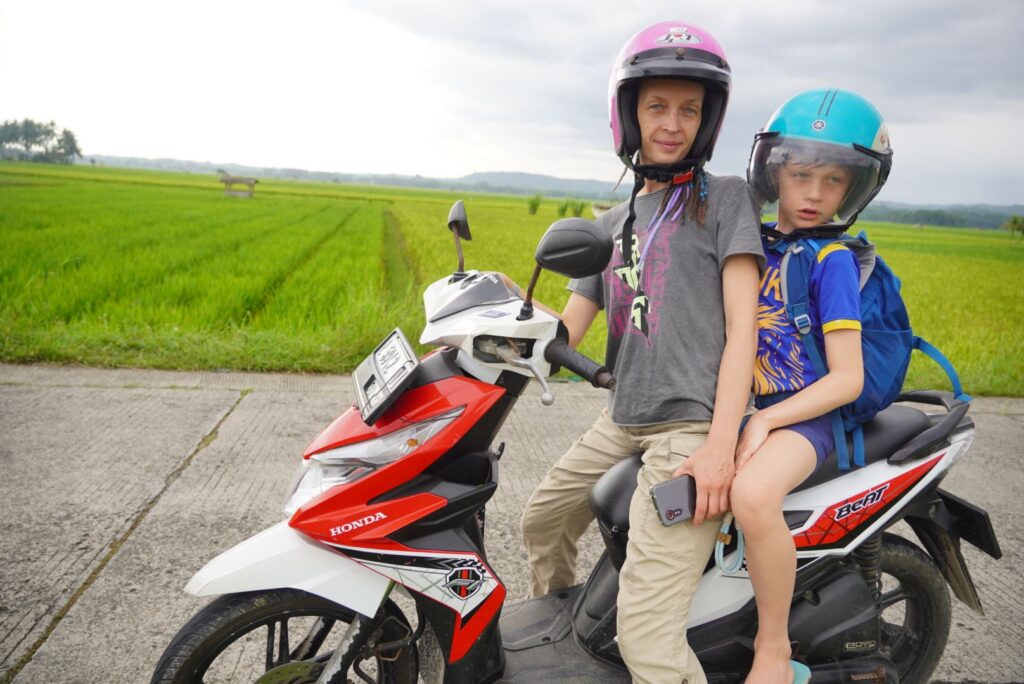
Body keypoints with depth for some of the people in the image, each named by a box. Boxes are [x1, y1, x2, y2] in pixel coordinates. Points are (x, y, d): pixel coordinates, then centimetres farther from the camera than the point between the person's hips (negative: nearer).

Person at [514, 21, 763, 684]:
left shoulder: (725, 197, 2)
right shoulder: (612, 224, 19)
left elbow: (742, 325, -7)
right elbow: (564, 331, 15)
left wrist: (720, 445, -18)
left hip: (694, 425, -7)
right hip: (623, 422, 7)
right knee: (543, 519, 22)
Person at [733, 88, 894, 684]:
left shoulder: (832, 259, -7)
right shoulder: (755, 243, 10)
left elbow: (848, 378, -12)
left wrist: (765, 422, -21)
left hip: (802, 413, -7)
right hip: (743, 406, 7)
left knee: (752, 493, -36)